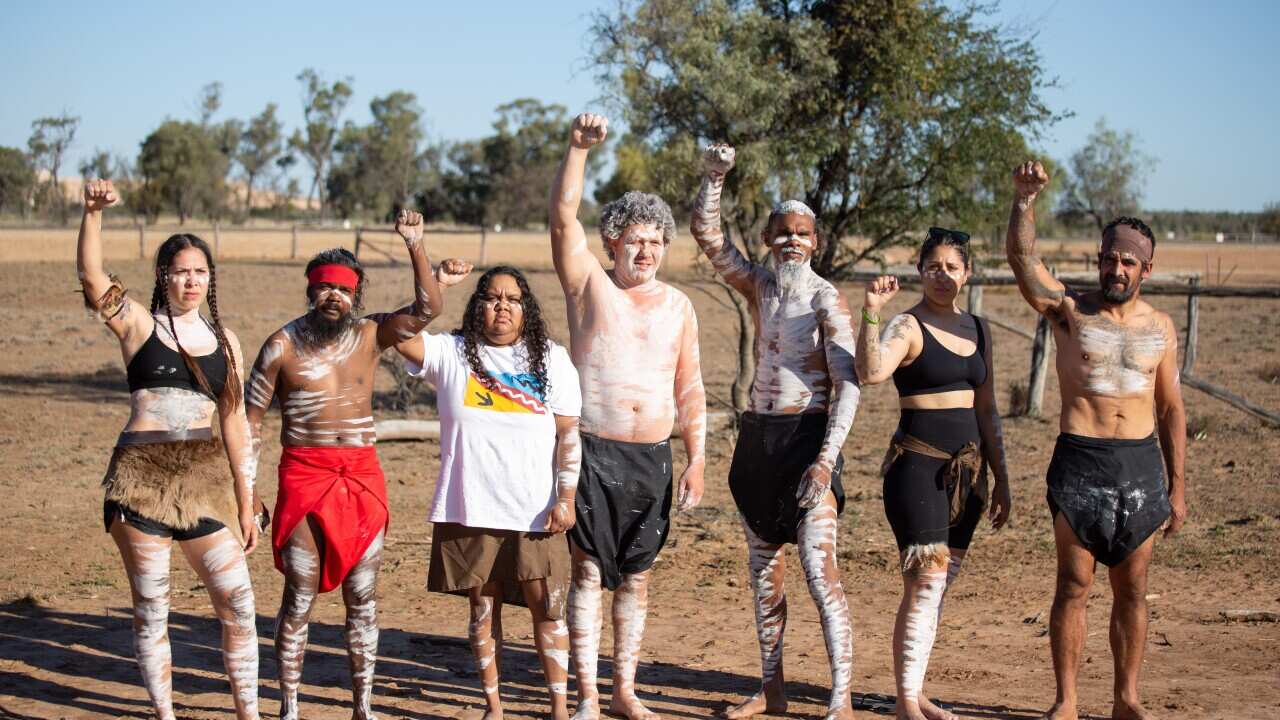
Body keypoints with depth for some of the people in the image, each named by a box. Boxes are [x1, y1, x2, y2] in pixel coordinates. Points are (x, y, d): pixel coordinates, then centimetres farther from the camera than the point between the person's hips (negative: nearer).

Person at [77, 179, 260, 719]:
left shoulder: (224, 341, 12)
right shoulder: (137, 324, 3)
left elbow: (233, 425, 14)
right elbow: (91, 275, -15)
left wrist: (246, 504, 12)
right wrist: (93, 214, -31)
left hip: (203, 477, 3)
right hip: (142, 472, -3)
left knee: (238, 602, 1)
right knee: (150, 608, 3)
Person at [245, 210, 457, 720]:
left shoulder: (370, 335, 5)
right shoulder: (283, 346, -1)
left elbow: (427, 309, -8)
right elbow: (252, 418, 2)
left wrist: (416, 246, -18)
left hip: (363, 476, 3)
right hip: (304, 476, -2)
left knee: (363, 597, 6)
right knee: (299, 597, 1)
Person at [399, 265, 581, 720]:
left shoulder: (551, 360, 5)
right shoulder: (451, 354, 3)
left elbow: (569, 435, 3)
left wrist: (566, 500, -4)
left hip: (535, 513, 0)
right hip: (471, 511, 0)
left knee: (547, 608, 0)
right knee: (483, 606, 8)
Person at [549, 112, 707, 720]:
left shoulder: (677, 305, 12)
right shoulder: (589, 284, 2)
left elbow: (690, 390, 13)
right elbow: (563, 217, -13)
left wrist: (696, 461, 7)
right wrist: (578, 148, -24)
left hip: (653, 457, 4)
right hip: (594, 452, -3)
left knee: (636, 578, 9)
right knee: (588, 572, -2)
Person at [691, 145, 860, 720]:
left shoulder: (826, 300, -8)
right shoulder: (759, 286, 8)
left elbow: (847, 385, -13)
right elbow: (708, 237, 5)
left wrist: (827, 458, -21)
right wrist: (713, 178, -11)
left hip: (807, 439, -6)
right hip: (758, 437, 6)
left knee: (819, 571, -12)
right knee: (764, 570, 12)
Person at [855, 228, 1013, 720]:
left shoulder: (977, 329, 12)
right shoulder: (908, 327, -8)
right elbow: (870, 373, -29)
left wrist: (1000, 478, 16)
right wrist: (870, 313, -37)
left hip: (967, 470, 7)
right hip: (918, 465, -7)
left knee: (939, 587, 10)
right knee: (924, 584, -10)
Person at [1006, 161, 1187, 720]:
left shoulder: (1160, 327, 9)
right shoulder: (1069, 310, 0)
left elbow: (1170, 409, 12)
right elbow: (1021, 257, -17)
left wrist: (1177, 485, 9)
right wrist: (1024, 200, -34)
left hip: (1142, 464, 3)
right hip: (1080, 462, -3)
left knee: (1131, 589, 8)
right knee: (1074, 585, -1)